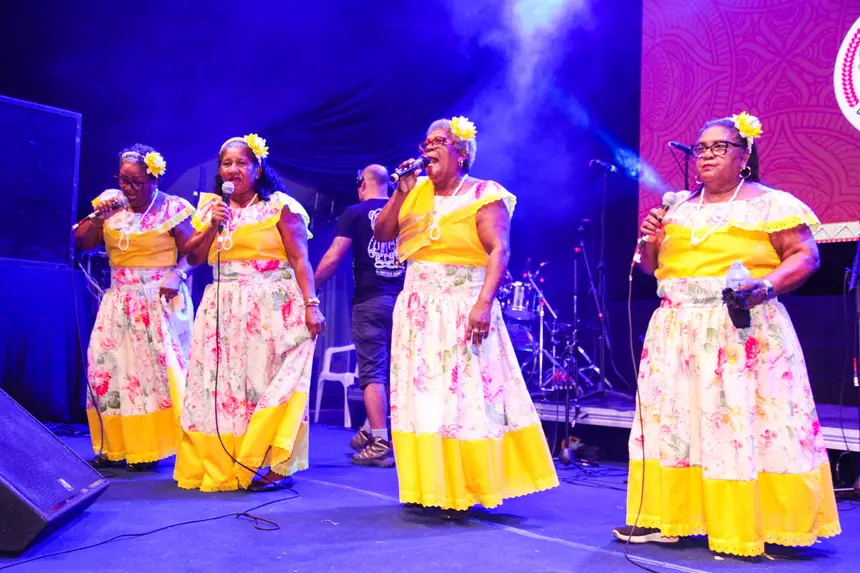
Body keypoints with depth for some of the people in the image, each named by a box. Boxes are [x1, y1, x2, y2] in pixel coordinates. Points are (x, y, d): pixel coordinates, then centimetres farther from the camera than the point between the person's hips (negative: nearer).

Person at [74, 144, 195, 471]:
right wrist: (98, 216, -9)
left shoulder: (173, 209, -5)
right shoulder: (110, 202, 8)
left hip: (159, 301, -5)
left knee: (156, 367, -8)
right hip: (120, 300, 5)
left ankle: (150, 446, -1)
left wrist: (176, 276, -24)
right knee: (108, 365, -2)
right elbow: (80, 243, 6)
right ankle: (116, 445, 6)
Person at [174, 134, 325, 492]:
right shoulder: (211, 207, 14)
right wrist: (212, 226, -4)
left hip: (271, 310, -4)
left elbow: (300, 259, -6)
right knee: (221, 385, 4)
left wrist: (311, 305, -15)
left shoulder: (279, 207, 0)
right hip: (223, 311, 5)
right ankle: (220, 465, 13)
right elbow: (193, 257, 11)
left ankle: (276, 466, 0)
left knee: (264, 381, -6)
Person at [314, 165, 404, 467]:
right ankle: (371, 431, 24)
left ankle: (380, 445, -6)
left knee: (372, 372, -2)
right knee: (392, 371, 14)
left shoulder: (355, 213, -1)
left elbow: (333, 257, -7)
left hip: (370, 300, -4)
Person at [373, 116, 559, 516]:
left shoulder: (484, 196, -4)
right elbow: (380, 234, 8)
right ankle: (428, 485, 15)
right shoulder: (416, 192, 13)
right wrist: (401, 194, -3)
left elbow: (499, 250, -15)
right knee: (420, 394, 6)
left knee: (465, 395, -3)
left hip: (463, 309, -5)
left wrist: (484, 303, -27)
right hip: (417, 309, 5)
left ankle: (465, 487, 6)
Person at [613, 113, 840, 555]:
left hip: (743, 331, -5)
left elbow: (805, 255, -4)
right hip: (678, 331, 5)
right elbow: (652, 266, 21)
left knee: (743, 420, -8)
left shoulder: (770, 204, 2)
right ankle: (666, 518, 10)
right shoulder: (678, 208, 16)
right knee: (670, 417, 3)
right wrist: (652, 239, 0)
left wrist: (767, 285, -20)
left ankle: (748, 530, 2)